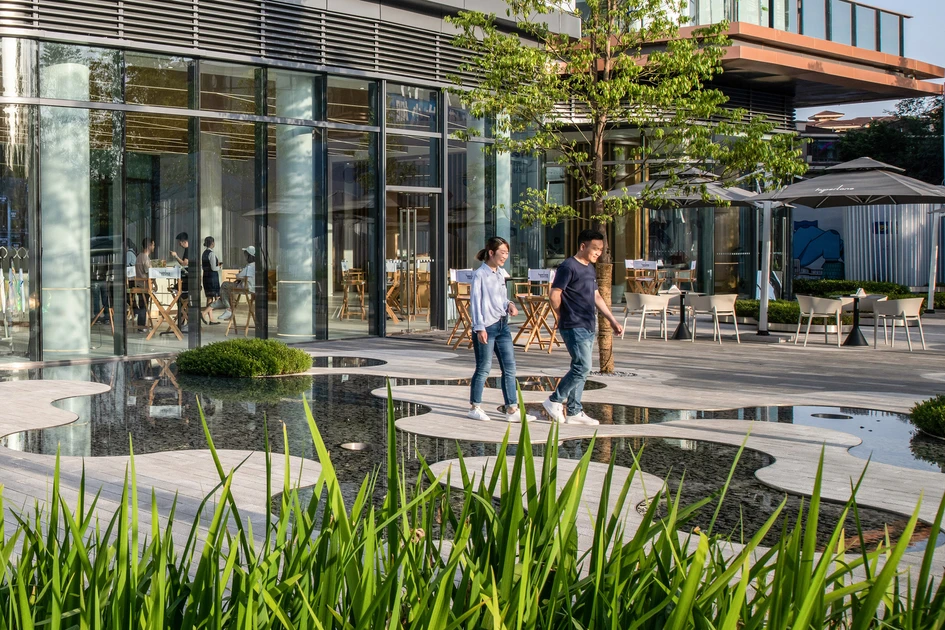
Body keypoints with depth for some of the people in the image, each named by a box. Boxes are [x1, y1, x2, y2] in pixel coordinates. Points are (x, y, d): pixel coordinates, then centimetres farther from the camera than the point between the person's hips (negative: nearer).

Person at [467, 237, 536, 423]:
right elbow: (475, 302, -12)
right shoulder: (480, 274, -10)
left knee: (509, 367, 4)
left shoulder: (501, 273, 11)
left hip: (502, 325, 7)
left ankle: (512, 410, 8)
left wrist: (509, 305, -1)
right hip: (486, 327, -7)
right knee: (484, 368, 2)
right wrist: (479, 328, -17)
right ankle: (475, 407, 16)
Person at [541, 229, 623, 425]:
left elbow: (596, 297, 23)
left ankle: (574, 412, 14)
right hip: (574, 328, -9)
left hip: (588, 328, 9)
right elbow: (555, 294, -14)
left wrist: (612, 320, 20)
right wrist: (563, 317, -2)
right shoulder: (568, 267, -12)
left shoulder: (590, 269, 16)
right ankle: (554, 401, 0)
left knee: (580, 369, 9)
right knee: (582, 367, -12)